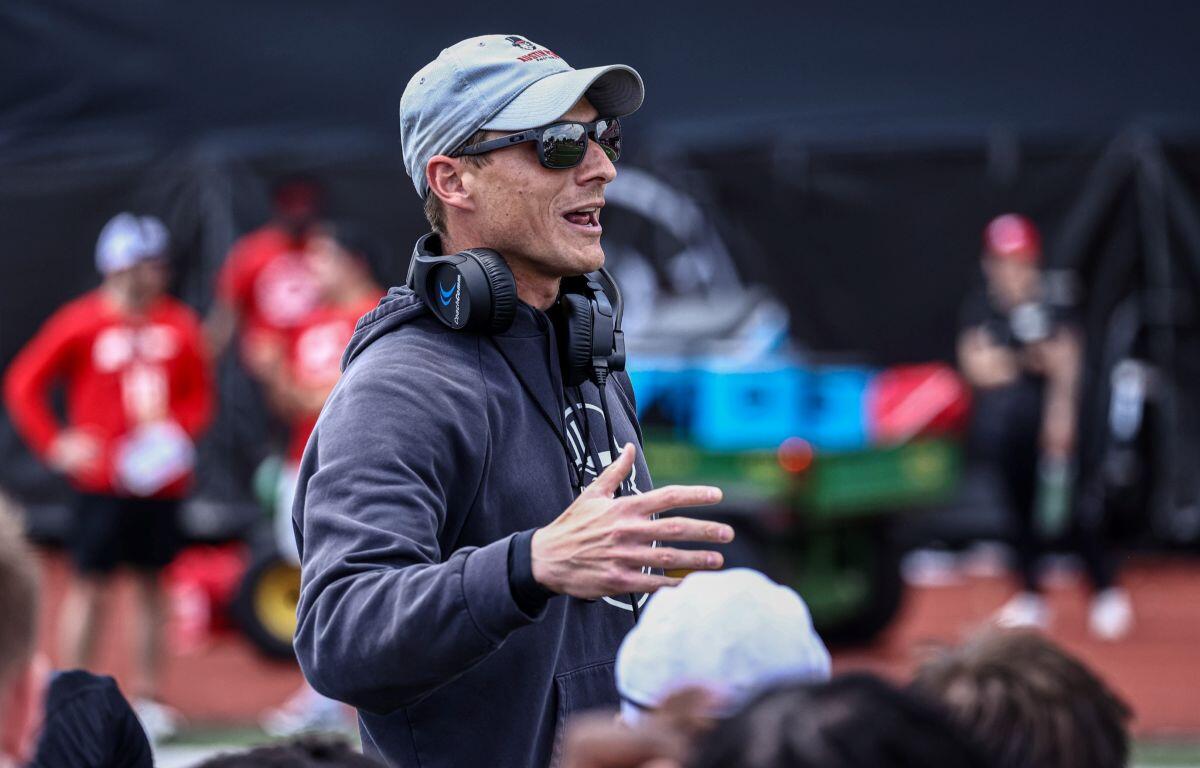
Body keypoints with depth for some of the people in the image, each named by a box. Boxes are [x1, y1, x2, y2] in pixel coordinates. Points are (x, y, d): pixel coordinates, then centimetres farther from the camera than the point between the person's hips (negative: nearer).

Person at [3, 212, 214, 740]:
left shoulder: (179, 325, 5)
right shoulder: (81, 323, -5)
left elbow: (199, 395, 13)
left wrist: (176, 429, -7)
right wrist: (55, 445, -9)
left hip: (161, 478, 4)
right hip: (102, 480, -4)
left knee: (153, 581, 8)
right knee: (90, 582, -3)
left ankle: (149, 697, 15)